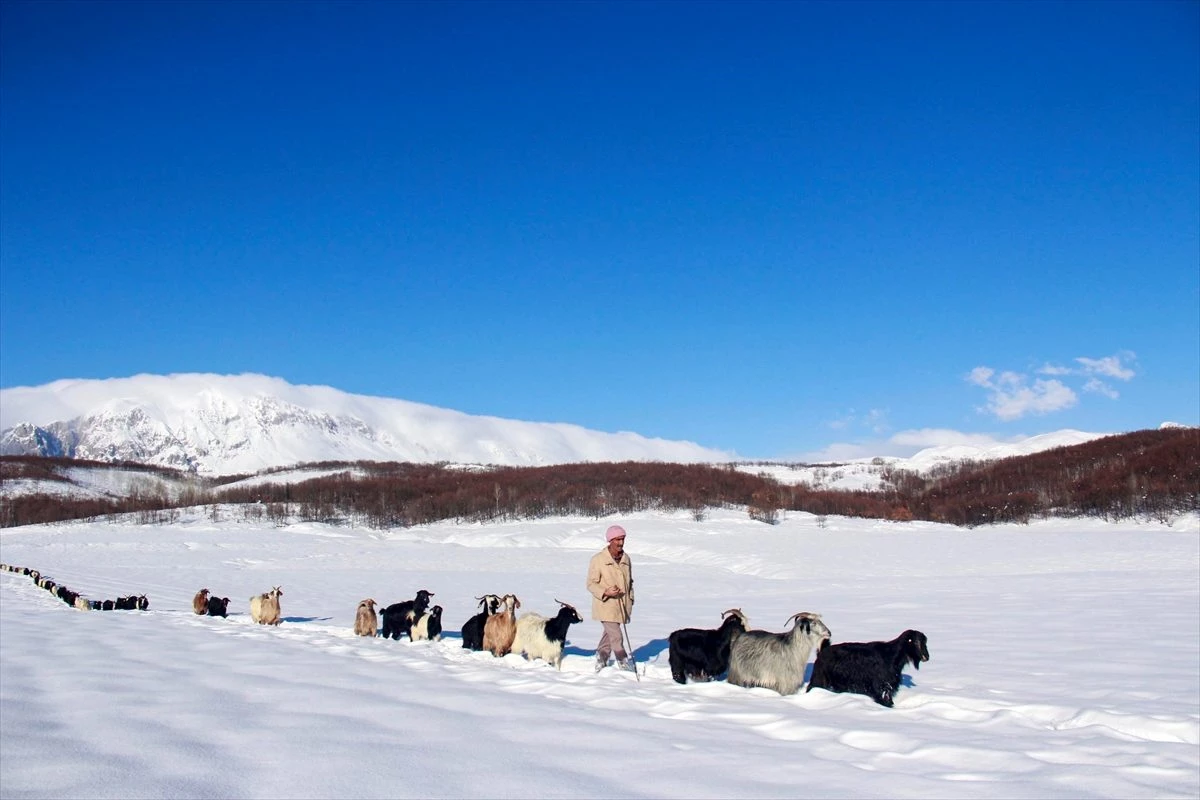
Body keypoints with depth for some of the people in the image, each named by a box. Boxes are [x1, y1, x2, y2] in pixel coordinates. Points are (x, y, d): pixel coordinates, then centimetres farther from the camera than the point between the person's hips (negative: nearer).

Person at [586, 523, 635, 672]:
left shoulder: (625, 558, 6)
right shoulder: (598, 560, -13)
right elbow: (591, 584, -9)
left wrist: (630, 600, 17)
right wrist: (605, 592, -25)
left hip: (621, 605, 6)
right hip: (605, 605, -6)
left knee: (609, 633, 17)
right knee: (616, 637, -11)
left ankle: (601, 659, 34)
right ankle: (624, 663, 2)